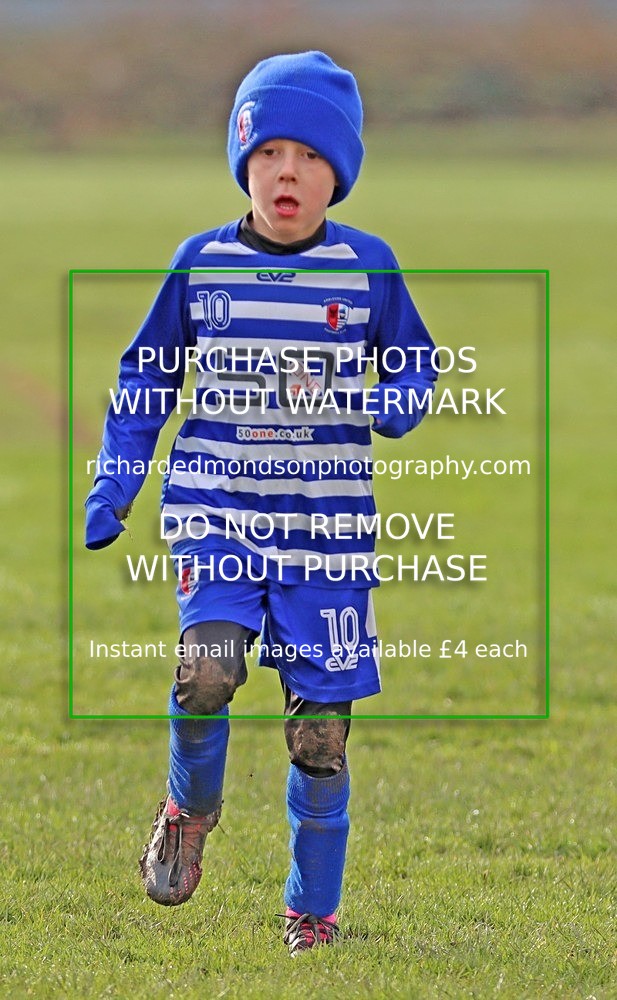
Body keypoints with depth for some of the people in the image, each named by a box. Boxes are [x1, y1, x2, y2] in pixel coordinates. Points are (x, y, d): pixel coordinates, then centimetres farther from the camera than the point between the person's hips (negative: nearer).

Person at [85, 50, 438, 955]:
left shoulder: (367, 267, -1)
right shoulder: (202, 262, 1)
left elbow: (415, 370, 11)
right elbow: (146, 377, 11)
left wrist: (375, 410, -12)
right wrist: (112, 491, 5)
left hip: (328, 523, 0)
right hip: (216, 508, 0)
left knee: (322, 728, 1)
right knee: (206, 668, -24)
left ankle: (313, 912, 19)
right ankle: (190, 809, 8)